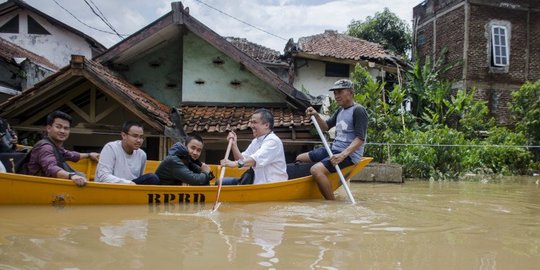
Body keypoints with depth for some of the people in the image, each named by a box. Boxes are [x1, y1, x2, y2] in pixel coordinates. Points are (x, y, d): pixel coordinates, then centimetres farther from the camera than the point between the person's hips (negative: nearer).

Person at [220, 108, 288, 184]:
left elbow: (257, 159, -29)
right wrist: (233, 144, -1)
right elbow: (242, 160, 13)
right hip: (257, 181, 9)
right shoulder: (256, 141, 16)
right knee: (222, 182, -3)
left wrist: (234, 164, -40)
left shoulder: (273, 141, -14)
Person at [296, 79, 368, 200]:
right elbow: (326, 126, 25)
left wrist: (343, 155, -31)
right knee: (300, 158, 13)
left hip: (349, 154, -10)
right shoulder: (340, 110, 16)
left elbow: (360, 139, -20)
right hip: (334, 149, 10)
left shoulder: (358, 110, -12)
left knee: (316, 170, -32)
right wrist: (316, 115, 6)